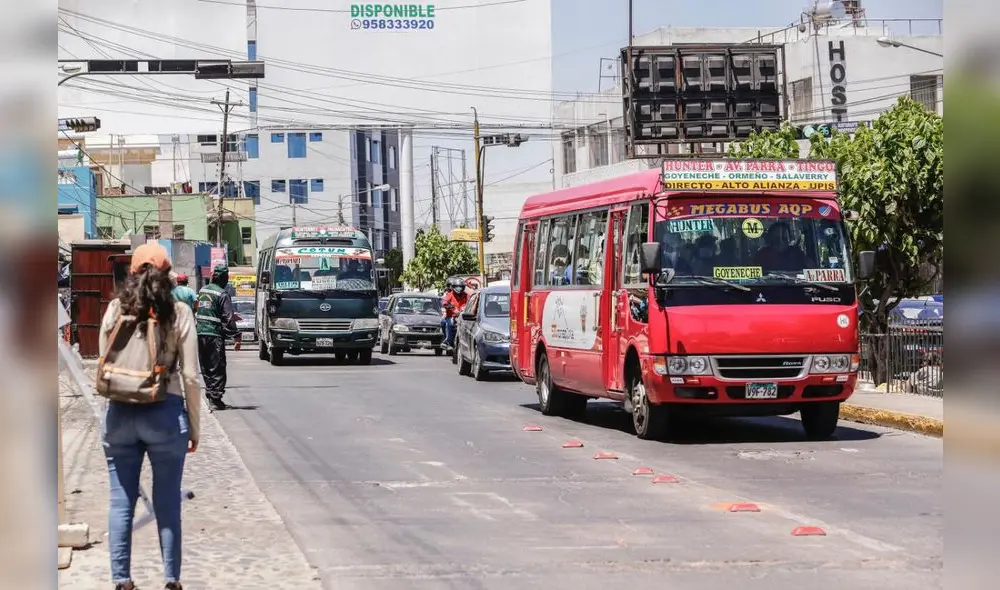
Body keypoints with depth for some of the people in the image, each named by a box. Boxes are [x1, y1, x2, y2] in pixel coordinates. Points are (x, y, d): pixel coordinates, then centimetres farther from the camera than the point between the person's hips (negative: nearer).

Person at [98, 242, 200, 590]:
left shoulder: (115, 311, 2)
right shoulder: (178, 313, -3)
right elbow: (190, 376, -3)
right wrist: (194, 426, 5)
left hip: (120, 414, 2)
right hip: (166, 414, -2)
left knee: (121, 501, 8)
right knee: (167, 503, 7)